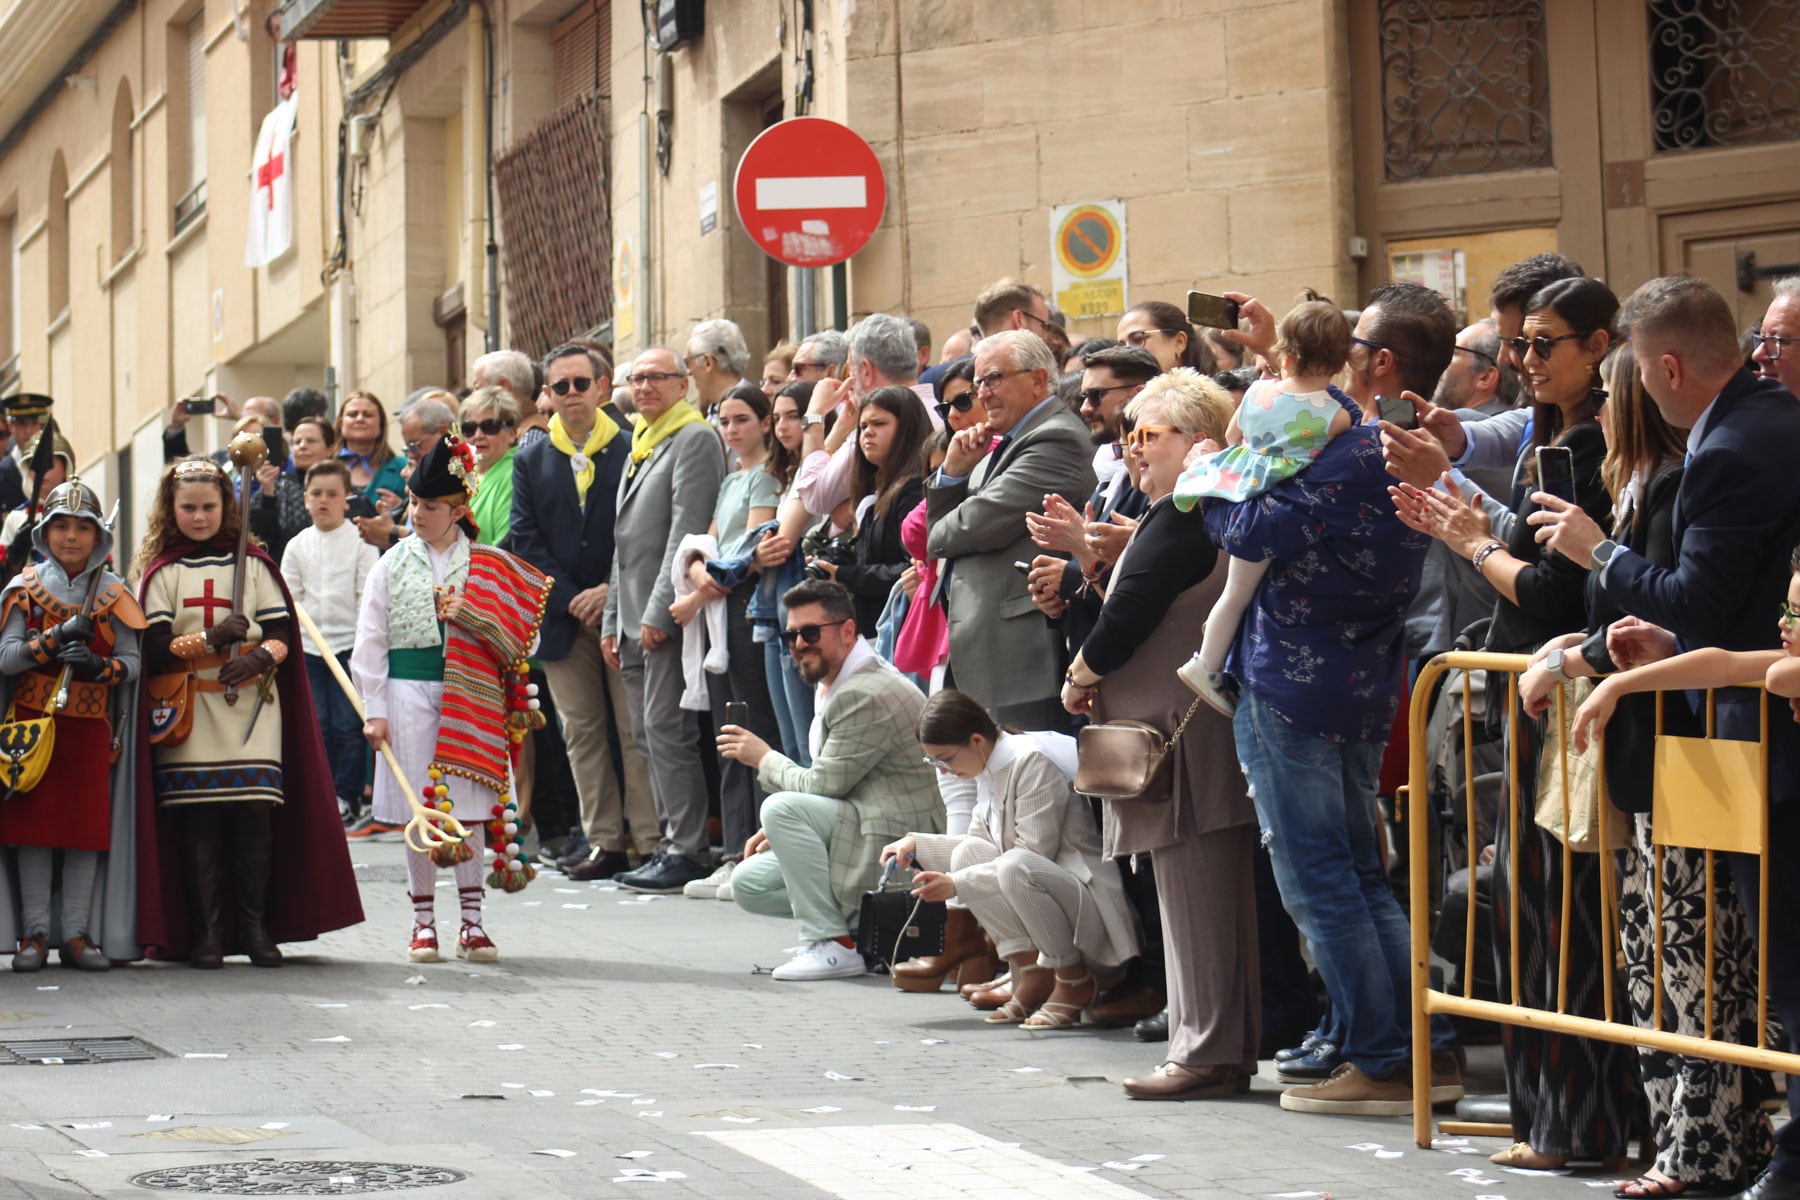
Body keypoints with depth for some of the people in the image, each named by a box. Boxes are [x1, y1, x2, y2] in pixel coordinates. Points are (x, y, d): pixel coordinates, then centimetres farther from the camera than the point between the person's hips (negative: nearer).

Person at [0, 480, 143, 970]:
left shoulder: (112, 593, 5)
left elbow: (133, 662, 1)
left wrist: (99, 666, -19)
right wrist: (56, 639, -19)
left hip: (91, 724, 1)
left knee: (88, 826, -1)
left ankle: (76, 933, 5)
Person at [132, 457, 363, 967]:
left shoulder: (253, 563, 11)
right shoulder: (161, 570, 8)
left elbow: (282, 631, 6)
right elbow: (154, 646, -2)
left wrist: (261, 656, -14)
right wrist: (210, 640, -15)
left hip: (251, 706, 1)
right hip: (189, 712, -1)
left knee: (255, 816, -6)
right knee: (198, 821, -4)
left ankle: (255, 926, 4)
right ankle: (206, 931, 2)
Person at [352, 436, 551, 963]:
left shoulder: (487, 566, 4)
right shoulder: (393, 564, 5)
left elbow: (515, 635, 1)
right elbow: (370, 641, 4)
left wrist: (470, 614, -16)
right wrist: (374, 710, -2)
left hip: (470, 697, -1)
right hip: (409, 692, 1)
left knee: (467, 806, 1)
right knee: (418, 810, 2)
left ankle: (472, 920, 9)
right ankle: (424, 921, 11)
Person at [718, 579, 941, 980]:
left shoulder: (868, 695, -20)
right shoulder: (836, 685, 14)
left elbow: (824, 785, -21)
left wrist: (764, 759, -4)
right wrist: (780, 831, 7)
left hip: (903, 842, -10)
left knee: (783, 807, -27)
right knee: (747, 884, 3)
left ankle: (833, 945, -21)